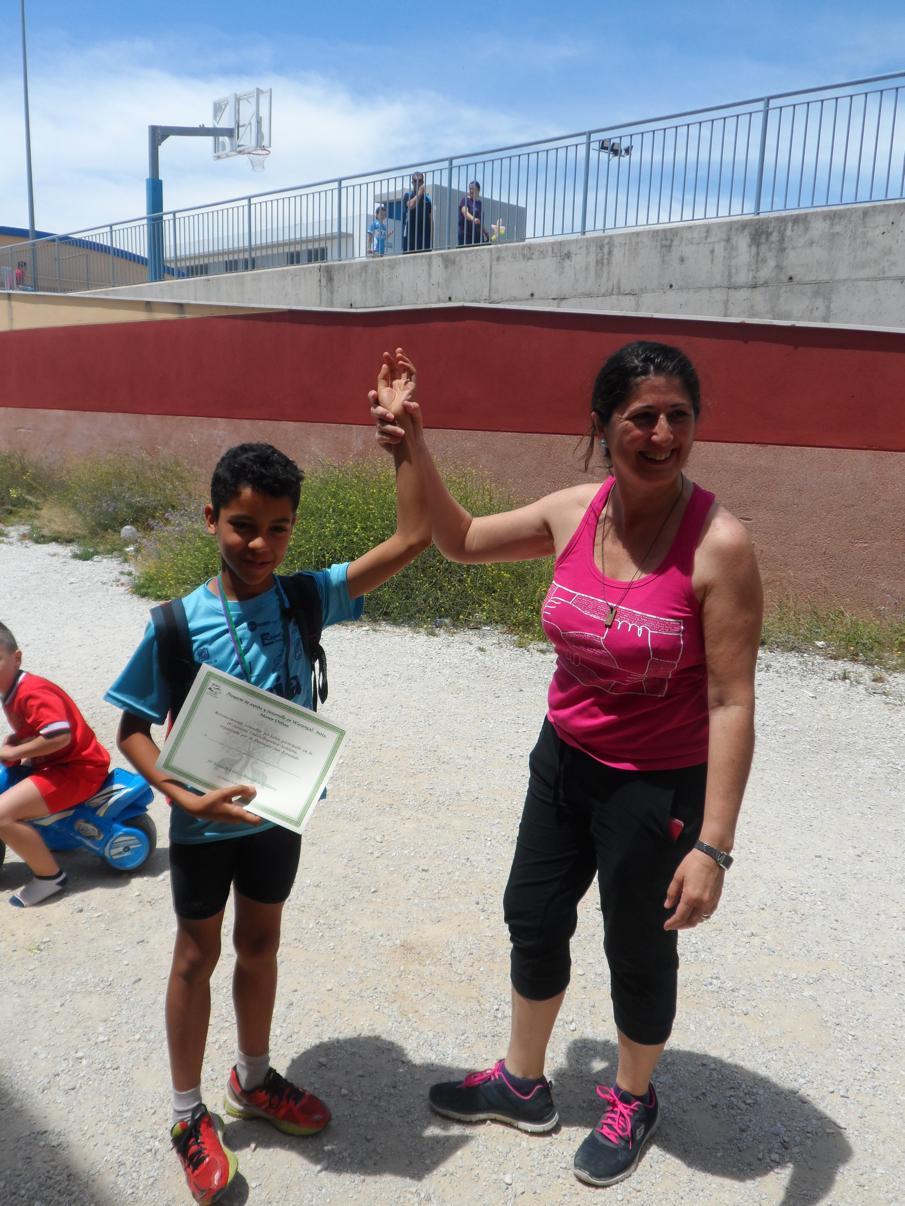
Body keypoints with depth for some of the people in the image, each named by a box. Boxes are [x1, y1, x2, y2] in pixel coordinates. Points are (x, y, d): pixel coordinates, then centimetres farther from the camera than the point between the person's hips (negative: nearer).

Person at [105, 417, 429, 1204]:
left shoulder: (306, 600, -13)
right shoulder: (178, 624, -19)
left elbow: (412, 537, -19)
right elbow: (132, 730, -12)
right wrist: (184, 797, -26)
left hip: (277, 812, 3)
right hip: (203, 822, -3)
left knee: (260, 944, 21)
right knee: (198, 955, 16)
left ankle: (254, 1080, 45)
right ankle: (189, 1114, 36)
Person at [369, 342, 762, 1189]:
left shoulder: (718, 544, -23)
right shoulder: (573, 513, -7)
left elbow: (731, 704, -21)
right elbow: (460, 541, 10)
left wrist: (712, 846, -21)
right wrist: (414, 451, 0)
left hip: (658, 786, -5)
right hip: (565, 760, 6)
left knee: (638, 953, 15)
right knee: (533, 920, 21)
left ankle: (632, 1101, 47)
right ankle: (522, 1085, 48)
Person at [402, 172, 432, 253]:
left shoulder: (427, 197, 15)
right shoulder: (407, 195, 5)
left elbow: (430, 218, 14)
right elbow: (411, 205, -18)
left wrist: (432, 236, 9)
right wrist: (419, 193, -9)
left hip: (425, 234, 3)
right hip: (410, 233, -3)